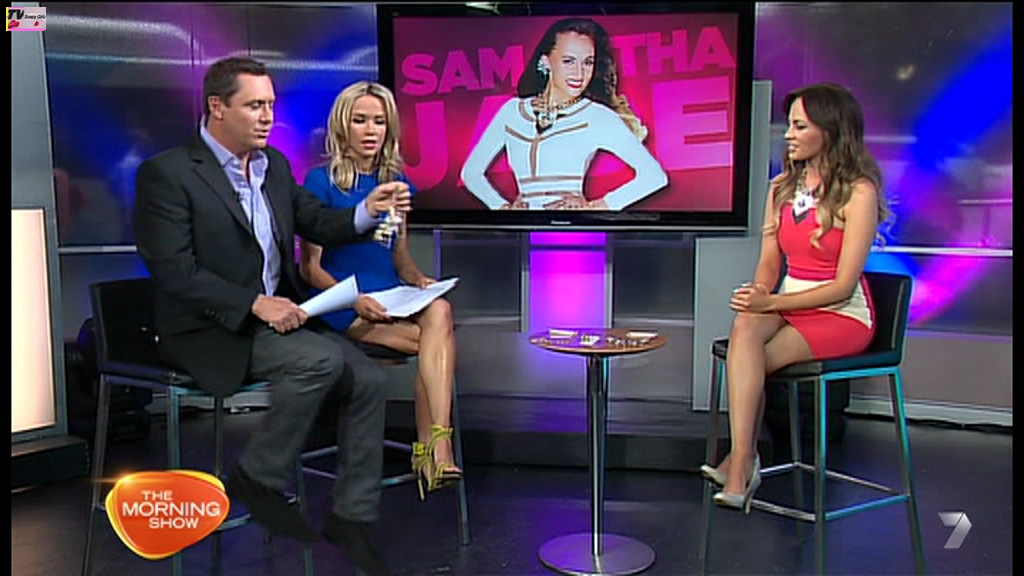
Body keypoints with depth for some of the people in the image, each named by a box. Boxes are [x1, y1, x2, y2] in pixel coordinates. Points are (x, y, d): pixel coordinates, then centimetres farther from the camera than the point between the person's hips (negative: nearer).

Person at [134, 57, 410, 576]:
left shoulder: (275, 165, 12)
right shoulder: (167, 172, -10)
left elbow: (318, 223, 14)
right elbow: (173, 269, -17)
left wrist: (368, 211, -8)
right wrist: (254, 304, -24)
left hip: (277, 316, 7)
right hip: (210, 330, -7)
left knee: (368, 379, -8)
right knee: (323, 360, -28)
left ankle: (349, 517, 2)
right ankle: (258, 479, -9)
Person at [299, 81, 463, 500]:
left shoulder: (398, 183, 15)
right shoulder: (322, 181, 0)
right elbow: (310, 267, -3)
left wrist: (419, 280, -2)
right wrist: (354, 299, -20)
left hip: (392, 300, 4)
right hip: (340, 306, -4)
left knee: (440, 311, -31)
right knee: (439, 339, -28)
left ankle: (433, 451, -36)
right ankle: (435, 447, -21)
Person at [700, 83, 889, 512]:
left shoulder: (858, 192, -10)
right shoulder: (782, 186, 11)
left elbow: (843, 286, -14)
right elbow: (770, 262, 10)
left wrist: (772, 303, -22)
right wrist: (758, 297, -13)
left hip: (843, 316, -5)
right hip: (788, 308, 5)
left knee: (752, 362, -28)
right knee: (745, 327, -30)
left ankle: (740, 461, -18)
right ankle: (743, 462, -33)